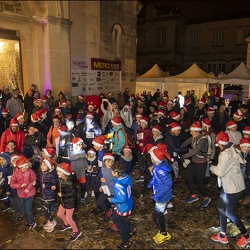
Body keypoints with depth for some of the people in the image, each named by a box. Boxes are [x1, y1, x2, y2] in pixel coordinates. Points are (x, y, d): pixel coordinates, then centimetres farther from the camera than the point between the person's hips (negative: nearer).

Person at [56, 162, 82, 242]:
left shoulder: (70, 182, -32)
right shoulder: (60, 179, -8)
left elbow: (74, 193, -28)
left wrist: (62, 195, -23)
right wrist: (59, 193, -6)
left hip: (70, 202, -8)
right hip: (63, 201, 9)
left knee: (68, 218, 5)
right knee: (59, 214, 25)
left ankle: (76, 232, 29)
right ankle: (67, 224, 54)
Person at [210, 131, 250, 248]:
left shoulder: (226, 154, -27)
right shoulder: (231, 149, 1)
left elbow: (220, 172, -26)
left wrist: (212, 167, -6)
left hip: (234, 187, -9)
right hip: (228, 185, 9)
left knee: (229, 213, 6)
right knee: (221, 207, 15)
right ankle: (222, 236, 28)